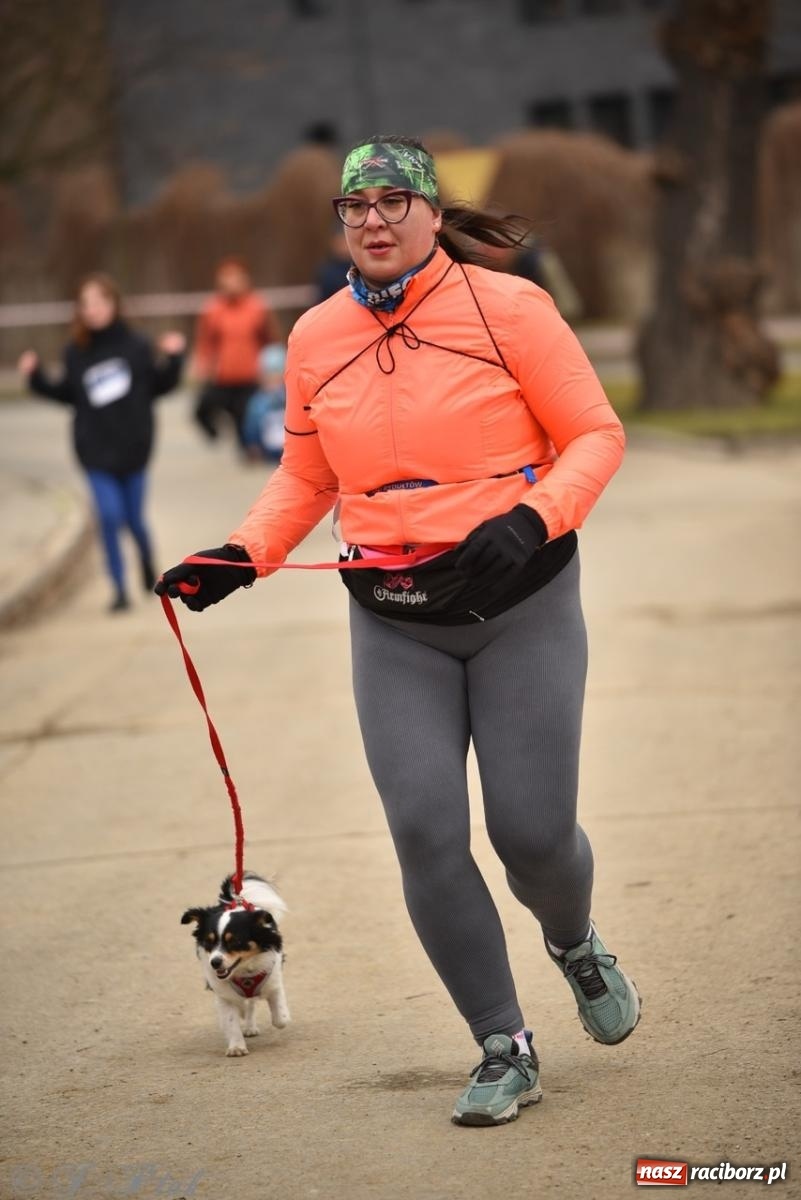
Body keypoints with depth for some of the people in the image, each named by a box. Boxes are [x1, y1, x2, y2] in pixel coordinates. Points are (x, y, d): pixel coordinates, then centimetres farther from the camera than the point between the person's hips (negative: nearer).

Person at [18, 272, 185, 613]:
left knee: (133, 519, 9)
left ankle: (147, 560, 43)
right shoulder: (75, 353, -1)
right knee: (109, 516, -9)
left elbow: (158, 385, 2)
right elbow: (68, 394, 9)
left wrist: (173, 359, -12)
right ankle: (120, 589, 4)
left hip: (132, 447, -1)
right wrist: (37, 378, -1)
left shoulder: (135, 346, -6)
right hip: (96, 450, 1)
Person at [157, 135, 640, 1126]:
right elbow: (305, 479, 15)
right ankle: (504, 1049, 11)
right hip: (395, 625, 3)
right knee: (427, 836, -6)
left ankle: (576, 943, 34)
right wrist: (241, 555, -1)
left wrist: (530, 522, -21)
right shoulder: (316, 338, 4)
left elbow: (596, 435, -5)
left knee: (531, 831, -3)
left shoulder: (507, 307, -8)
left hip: (521, 604, -3)